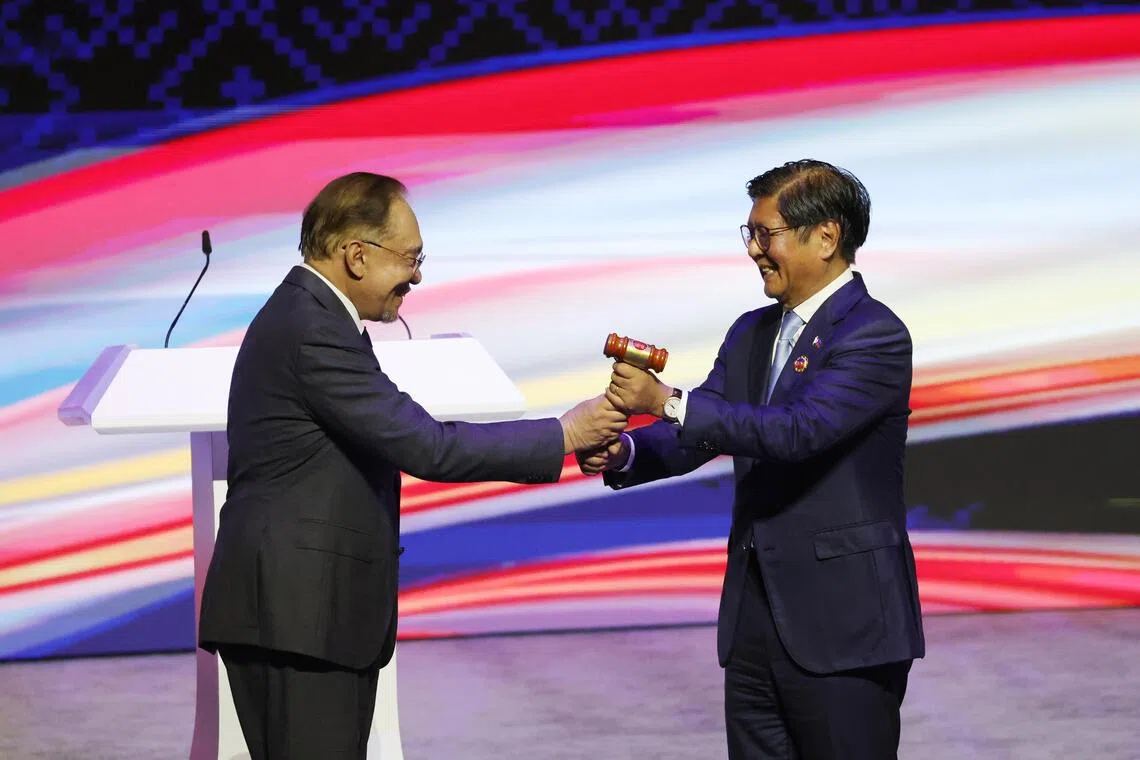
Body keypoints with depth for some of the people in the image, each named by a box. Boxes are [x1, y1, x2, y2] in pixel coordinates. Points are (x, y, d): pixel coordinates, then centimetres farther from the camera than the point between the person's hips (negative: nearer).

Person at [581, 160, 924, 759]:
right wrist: (623, 453, -13)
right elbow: (693, 435, 8)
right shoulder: (751, 333, 14)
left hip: (841, 625, -8)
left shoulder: (875, 336, -12)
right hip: (755, 618, 8)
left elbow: (797, 430, -25)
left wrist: (667, 401, -27)